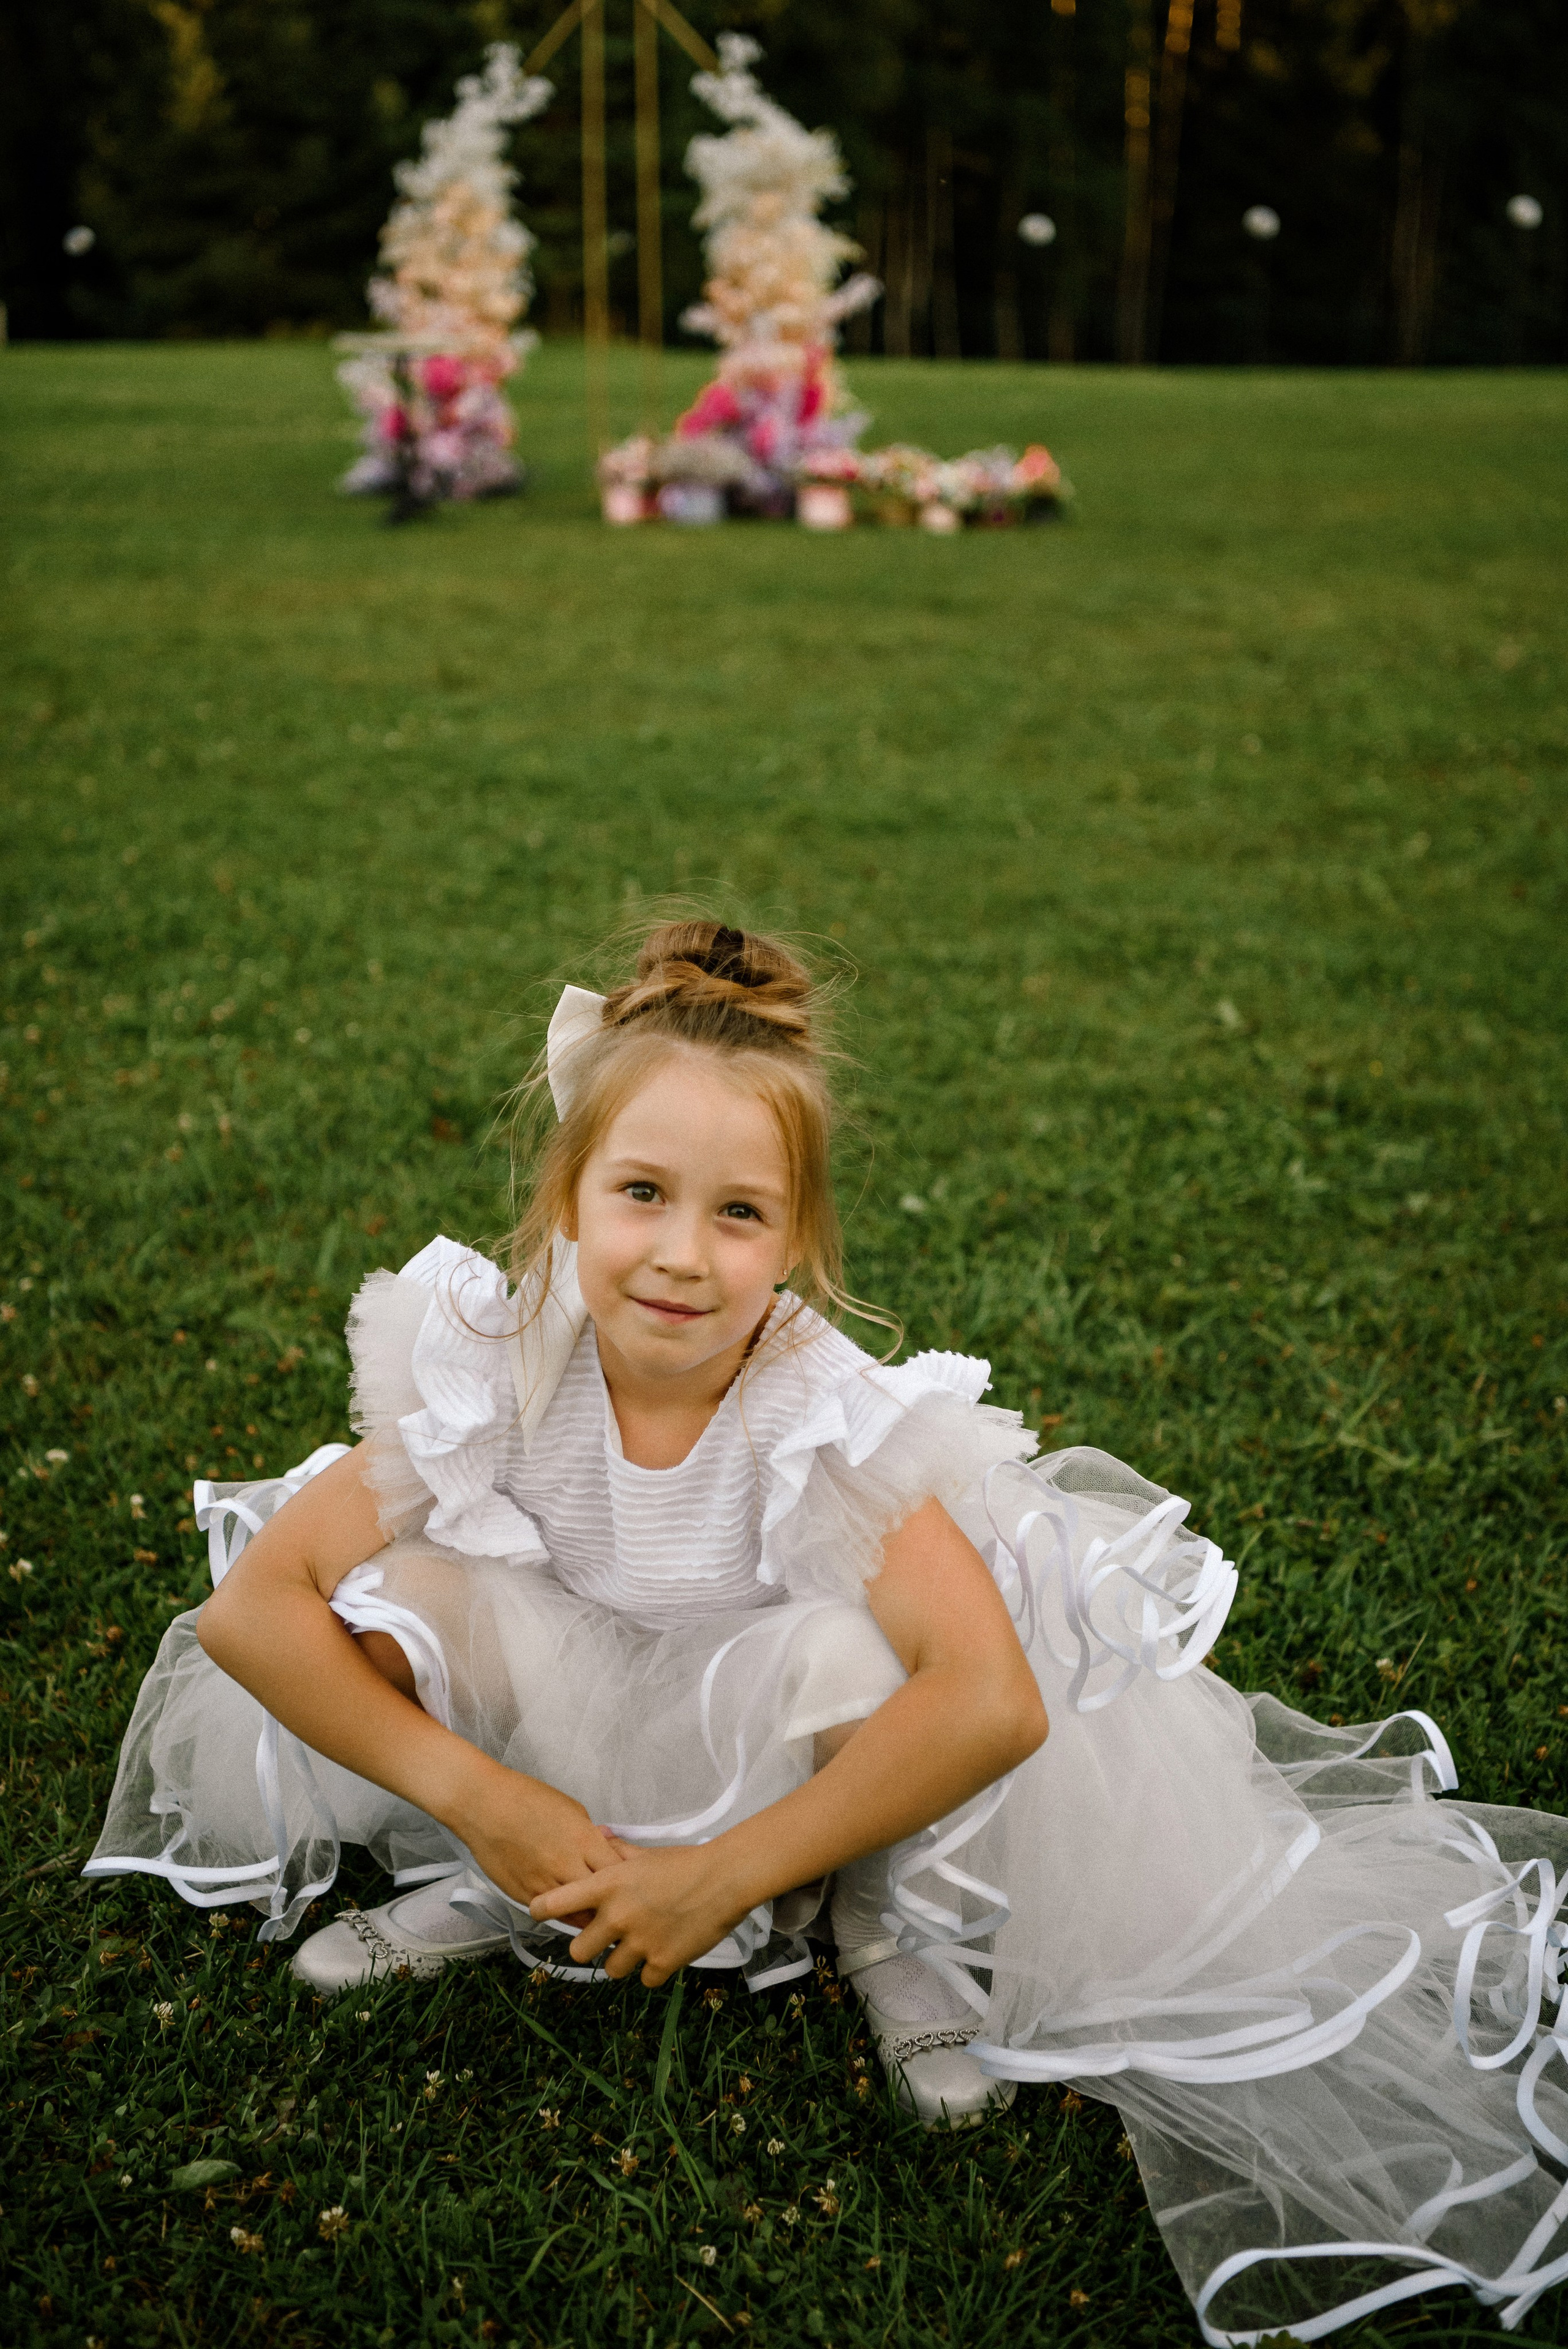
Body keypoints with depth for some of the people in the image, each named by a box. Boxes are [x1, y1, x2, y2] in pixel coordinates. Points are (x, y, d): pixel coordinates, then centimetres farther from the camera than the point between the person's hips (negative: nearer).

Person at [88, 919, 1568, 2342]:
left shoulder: (831, 1416, -30)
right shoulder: (492, 1370, -24)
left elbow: (993, 1698, -41)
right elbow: (254, 1606, -24)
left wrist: (725, 1875, -36)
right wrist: (484, 1807, -30)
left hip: (771, 1749, -2)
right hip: (567, 1717, 2)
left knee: (852, 1659, -37)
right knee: (382, 1613, -25)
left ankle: (879, 1919, -4)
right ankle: (512, 1900, 2)